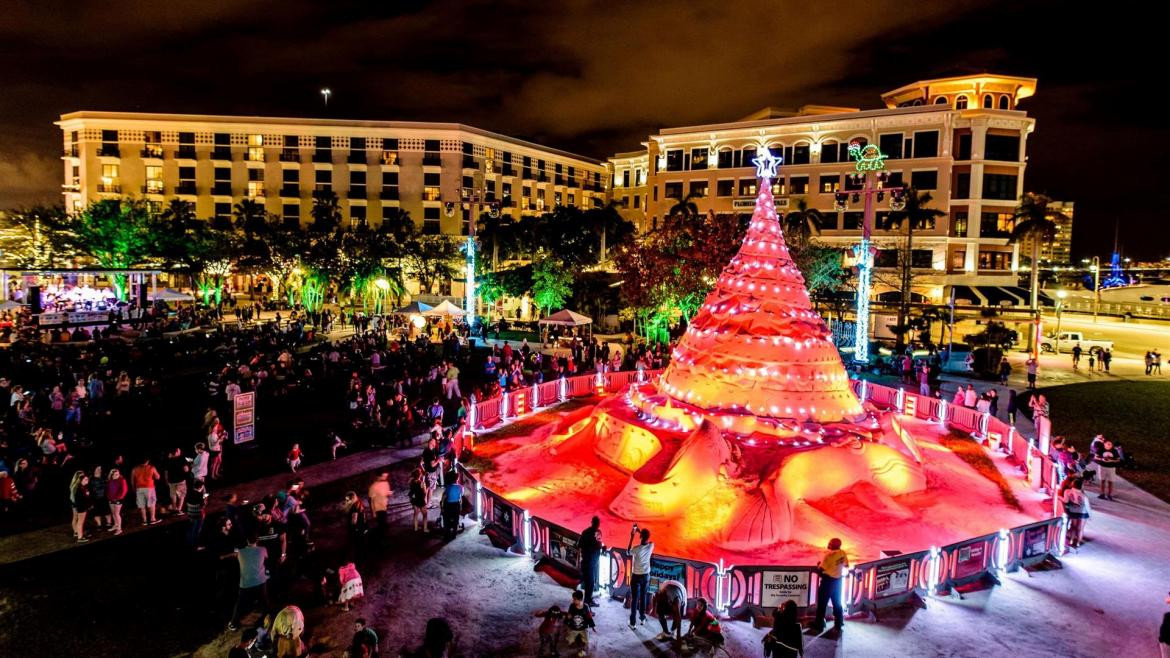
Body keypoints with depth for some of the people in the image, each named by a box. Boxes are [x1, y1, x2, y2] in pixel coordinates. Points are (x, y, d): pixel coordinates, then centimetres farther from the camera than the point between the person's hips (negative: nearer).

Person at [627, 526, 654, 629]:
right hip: (646, 575, 4)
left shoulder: (636, 549, -23)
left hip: (636, 576, -4)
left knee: (634, 599, 4)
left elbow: (628, 551, -1)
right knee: (643, 597, 21)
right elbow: (647, 540, 13)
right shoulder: (651, 546, -12)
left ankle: (633, 622, 7)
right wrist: (639, 531, 14)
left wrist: (632, 536, -3)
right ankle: (643, 618, 31)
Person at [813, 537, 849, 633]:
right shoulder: (843, 554, -2)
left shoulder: (829, 555, -21)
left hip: (828, 580, -6)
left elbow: (821, 569, -22)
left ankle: (819, 624, 8)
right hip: (838, 580, 6)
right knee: (837, 603, 18)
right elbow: (846, 565, 12)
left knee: (822, 603, 3)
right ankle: (839, 624, 24)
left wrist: (818, 565, -1)